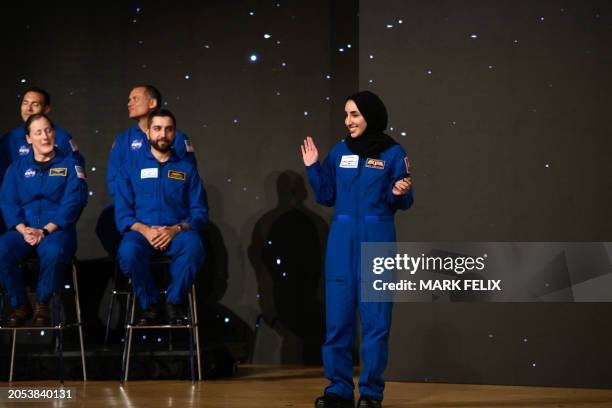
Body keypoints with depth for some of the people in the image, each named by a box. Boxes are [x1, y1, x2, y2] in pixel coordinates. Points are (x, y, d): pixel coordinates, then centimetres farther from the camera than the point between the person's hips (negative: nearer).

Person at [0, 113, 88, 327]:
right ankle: (20, 304, -10)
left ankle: (42, 303, -12)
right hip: (23, 230, 2)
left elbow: (72, 203, -2)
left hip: (57, 229, -2)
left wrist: (46, 231, -15)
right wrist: (23, 230, -13)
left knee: (54, 252, -38)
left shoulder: (69, 164, 9)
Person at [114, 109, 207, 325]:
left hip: (177, 233, 0)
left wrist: (175, 229, -12)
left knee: (193, 246, -35)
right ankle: (149, 304, -13)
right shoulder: (131, 167, 14)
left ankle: (175, 302, -14)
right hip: (141, 232, 0)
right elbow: (122, 212, 7)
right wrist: (145, 230, -13)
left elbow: (200, 212, 7)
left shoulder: (186, 168, 15)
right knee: (128, 252, -36)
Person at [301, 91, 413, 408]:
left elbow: (401, 202, 1)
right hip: (341, 239, 3)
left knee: (375, 316, -2)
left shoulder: (393, 153, 0)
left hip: (376, 240, -3)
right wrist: (313, 168, 0)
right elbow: (327, 196, 10)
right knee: (337, 314, 2)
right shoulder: (339, 152, 9)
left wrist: (399, 193, -20)